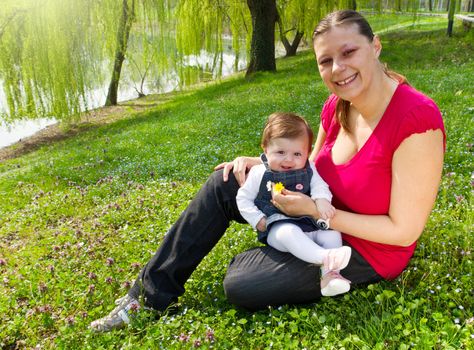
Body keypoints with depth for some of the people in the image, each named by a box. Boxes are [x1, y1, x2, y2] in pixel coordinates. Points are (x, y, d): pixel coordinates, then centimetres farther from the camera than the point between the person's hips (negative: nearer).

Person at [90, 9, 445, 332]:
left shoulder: (417, 120, -29)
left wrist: (316, 211, -23)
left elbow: (404, 231, -24)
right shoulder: (337, 106, -7)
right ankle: (153, 291, 1)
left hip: (368, 250, -7)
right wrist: (262, 164, -8)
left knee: (240, 285, -21)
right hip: (321, 220, 7)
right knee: (225, 183, -6)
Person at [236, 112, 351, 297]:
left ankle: (330, 274, -20)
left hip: (308, 223, 4)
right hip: (277, 225, -4)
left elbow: (320, 186, 0)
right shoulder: (259, 173, 1)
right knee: (289, 233, -36)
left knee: (332, 233, -17)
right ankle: (325, 257, -45)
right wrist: (258, 220, -7)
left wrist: (322, 200, -24)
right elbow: (243, 199, 5)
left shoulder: (308, 170, 8)